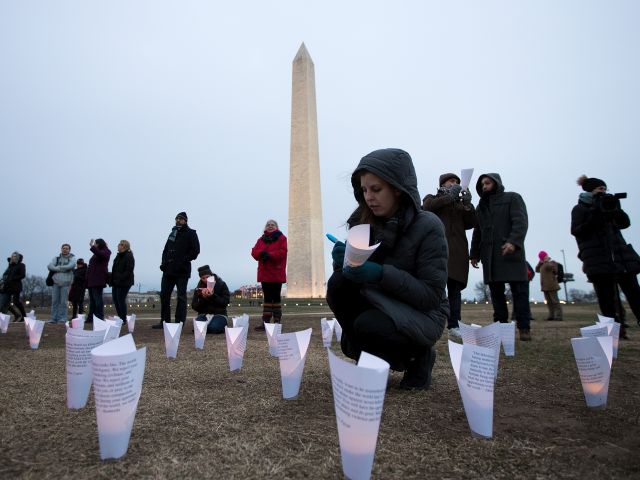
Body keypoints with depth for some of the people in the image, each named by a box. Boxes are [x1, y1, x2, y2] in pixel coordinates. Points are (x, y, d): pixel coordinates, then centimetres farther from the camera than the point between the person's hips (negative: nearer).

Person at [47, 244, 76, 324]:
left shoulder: (72, 258, 8)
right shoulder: (56, 258, 16)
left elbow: (70, 266, -12)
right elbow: (49, 266, -1)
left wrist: (58, 267, -5)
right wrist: (63, 269, -12)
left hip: (65, 282, -3)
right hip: (56, 281, 3)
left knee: (63, 301, -3)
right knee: (54, 301, 3)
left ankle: (62, 319, 2)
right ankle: (53, 318, 8)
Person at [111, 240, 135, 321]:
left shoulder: (129, 256, -12)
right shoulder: (119, 256, 17)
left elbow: (129, 270, -20)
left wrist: (121, 279, -25)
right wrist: (112, 279, 13)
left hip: (123, 283, -10)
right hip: (116, 282, 10)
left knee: (121, 300, -6)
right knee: (115, 299, 11)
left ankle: (123, 319, 2)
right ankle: (120, 318, 20)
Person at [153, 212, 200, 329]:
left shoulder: (191, 233, 0)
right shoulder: (172, 233, 20)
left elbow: (195, 251, -9)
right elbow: (166, 250, 22)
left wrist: (182, 261, -16)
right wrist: (164, 262, 5)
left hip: (182, 271, -7)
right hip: (168, 270, 7)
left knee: (181, 297, -2)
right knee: (164, 295, 7)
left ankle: (179, 322, 1)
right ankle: (164, 321, 16)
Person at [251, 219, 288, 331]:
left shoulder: (281, 238, 1)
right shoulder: (261, 239, 15)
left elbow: (282, 252, -12)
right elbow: (254, 252, 4)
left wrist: (269, 255, -18)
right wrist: (261, 253, -17)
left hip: (276, 273, -4)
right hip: (264, 273, 4)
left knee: (276, 296, -1)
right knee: (267, 297, 7)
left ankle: (277, 322, 3)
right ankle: (265, 321, 9)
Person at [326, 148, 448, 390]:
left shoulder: (428, 226, -18)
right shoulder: (365, 223, -4)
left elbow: (432, 295, -20)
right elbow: (356, 272, -2)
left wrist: (382, 274, -33)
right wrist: (342, 261, -26)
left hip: (423, 315, -5)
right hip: (380, 306, 5)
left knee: (368, 325, -33)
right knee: (337, 285, -21)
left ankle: (418, 356, 1)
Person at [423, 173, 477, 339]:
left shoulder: (460, 205, 27)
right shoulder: (432, 198, 19)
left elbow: (471, 224, 14)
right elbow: (427, 206, -6)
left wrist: (467, 204, -1)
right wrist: (449, 196, -9)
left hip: (457, 250, 4)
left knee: (455, 288, 0)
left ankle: (454, 326, 3)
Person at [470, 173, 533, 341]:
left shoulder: (512, 198, 7)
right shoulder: (481, 206, 23)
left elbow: (521, 221, -8)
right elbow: (477, 232, 23)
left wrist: (513, 241, -24)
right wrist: (474, 254, 15)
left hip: (511, 253, -5)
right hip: (490, 256, 5)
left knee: (519, 290, -4)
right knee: (496, 292, 4)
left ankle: (524, 328, 0)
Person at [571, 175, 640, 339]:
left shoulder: (606, 203, 21)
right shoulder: (579, 209, 5)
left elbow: (625, 223, 14)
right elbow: (576, 231, -7)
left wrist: (615, 209, -2)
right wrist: (596, 216, -15)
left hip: (621, 255, 5)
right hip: (599, 259, -5)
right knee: (606, 298, -6)